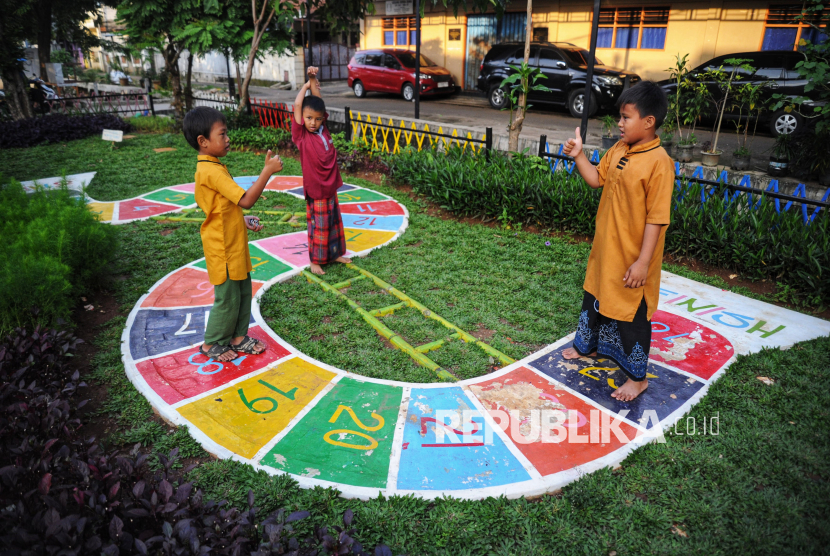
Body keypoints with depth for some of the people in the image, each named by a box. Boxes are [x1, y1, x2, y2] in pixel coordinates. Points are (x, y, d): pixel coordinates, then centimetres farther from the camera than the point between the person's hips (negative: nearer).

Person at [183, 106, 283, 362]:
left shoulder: (210, 167, 9)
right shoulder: (212, 171, -24)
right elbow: (246, 200, -30)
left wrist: (243, 220, 9)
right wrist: (268, 170, -26)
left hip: (234, 244, 10)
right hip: (223, 248, -10)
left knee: (244, 291, 17)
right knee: (227, 298, 5)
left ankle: (238, 338, 32)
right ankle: (211, 344, 24)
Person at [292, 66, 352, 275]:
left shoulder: (323, 130, 1)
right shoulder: (301, 136, -12)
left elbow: (318, 101, 1)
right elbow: (297, 105, -18)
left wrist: (314, 80, -9)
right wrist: (307, 84, -5)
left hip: (331, 187, 6)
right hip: (315, 189, -5)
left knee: (334, 222, 17)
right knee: (318, 226, 4)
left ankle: (335, 253, 33)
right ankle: (315, 260, 19)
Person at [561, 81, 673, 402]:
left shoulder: (659, 162, -22)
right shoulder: (618, 150, 2)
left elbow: (657, 218, -22)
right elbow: (597, 179, 14)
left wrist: (643, 262, -22)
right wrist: (578, 155, 0)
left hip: (633, 259, -8)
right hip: (605, 249, 8)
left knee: (631, 315, 5)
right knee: (595, 298, 25)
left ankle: (637, 378, 24)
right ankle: (588, 346, 50)